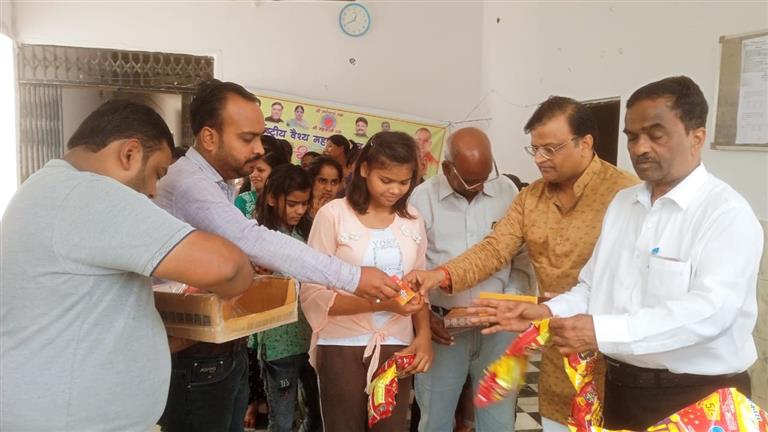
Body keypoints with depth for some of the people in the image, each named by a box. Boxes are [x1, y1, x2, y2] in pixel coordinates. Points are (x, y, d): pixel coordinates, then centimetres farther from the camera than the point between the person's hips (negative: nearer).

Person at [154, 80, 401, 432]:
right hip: (196, 362, -9)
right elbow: (256, 241, -31)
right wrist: (353, 277, -31)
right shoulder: (187, 183, -22)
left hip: (228, 351, 9)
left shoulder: (219, 185, 10)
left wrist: (248, 264, -5)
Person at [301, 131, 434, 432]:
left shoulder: (412, 219, 5)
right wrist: (381, 303, -22)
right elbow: (312, 295, -13)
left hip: (396, 346, 4)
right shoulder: (334, 214, -9)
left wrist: (424, 335, -5)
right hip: (342, 347, -3)